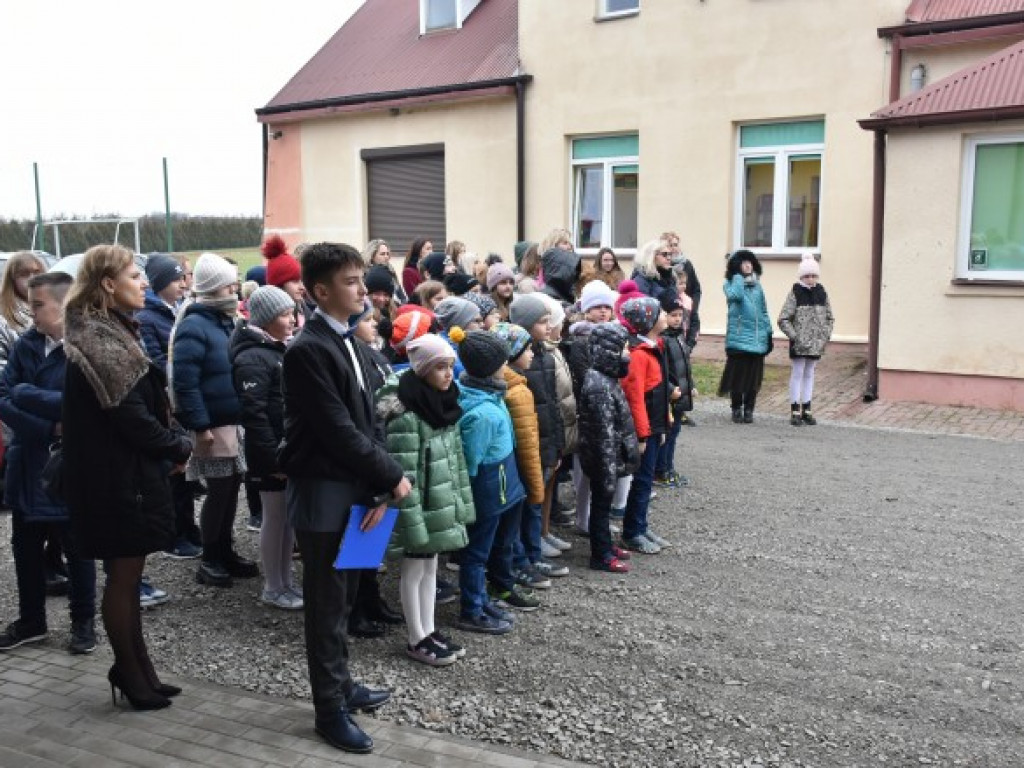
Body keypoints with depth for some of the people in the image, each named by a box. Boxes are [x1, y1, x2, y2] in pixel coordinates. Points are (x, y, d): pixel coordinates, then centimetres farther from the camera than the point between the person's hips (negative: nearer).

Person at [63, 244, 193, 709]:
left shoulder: (108, 333, 12)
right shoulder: (101, 340, -19)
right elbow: (131, 416, -22)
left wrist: (170, 445, 0)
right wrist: (179, 447, -9)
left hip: (125, 472, 10)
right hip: (120, 477, -10)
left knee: (127, 574, 16)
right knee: (124, 576, 3)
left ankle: (132, 668, 27)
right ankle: (133, 676, 17)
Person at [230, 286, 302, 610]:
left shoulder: (283, 349, 13)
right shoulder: (252, 358, -16)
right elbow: (253, 414, -22)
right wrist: (274, 458, -21)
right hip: (272, 454, -8)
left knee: (291, 517, 14)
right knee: (275, 518, 2)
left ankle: (286, 581, 26)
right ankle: (272, 588, 16)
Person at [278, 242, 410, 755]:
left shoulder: (347, 340, 10)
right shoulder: (307, 350, -18)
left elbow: (366, 419, 7)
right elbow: (338, 430, -21)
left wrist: (379, 487, -3)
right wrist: (392, 476, -12)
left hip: (354, 487, 8)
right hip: (324, 494, -8)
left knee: (342, 598, 20)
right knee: (327, 605, 5)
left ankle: (340, 684, 35)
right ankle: (331, 709, 18)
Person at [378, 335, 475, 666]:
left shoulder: (445, 406, 7)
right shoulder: (406, 417, -20)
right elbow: (404, 476, -22)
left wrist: (462, 501, 10)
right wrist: (414, 521, -23)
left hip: (441, 505, 8)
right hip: (422, 508, -8)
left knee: (430, 566, 17)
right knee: (414, 569, 6)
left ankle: (429, 631, 29)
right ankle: (417, 640, 18)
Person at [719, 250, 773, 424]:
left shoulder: (757, 286, 16)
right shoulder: (730, 284, 2)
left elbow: (763, 310, 19)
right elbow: (735, 295, -22)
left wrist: (768, 332, 14)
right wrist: (739, 277, -10)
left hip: (757, 339, 4)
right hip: (738, 338, -4)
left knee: (753, 377, 5)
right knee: (738, 375, -2)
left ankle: (749, 410, 15)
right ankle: (737, 410, 10)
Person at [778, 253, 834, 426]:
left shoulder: (821, 293, 7)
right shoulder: (795, 293, -7)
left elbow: (830, 318, 17)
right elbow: (783, 319, -9)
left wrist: (826, 336, 4)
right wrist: (794, 336, -14)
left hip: (816, 343, 4)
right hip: (799, 343, -4)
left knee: (809, 374, 11)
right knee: (797, 374, -1)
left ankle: (807, 410, 16)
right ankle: (795, 411, 4)